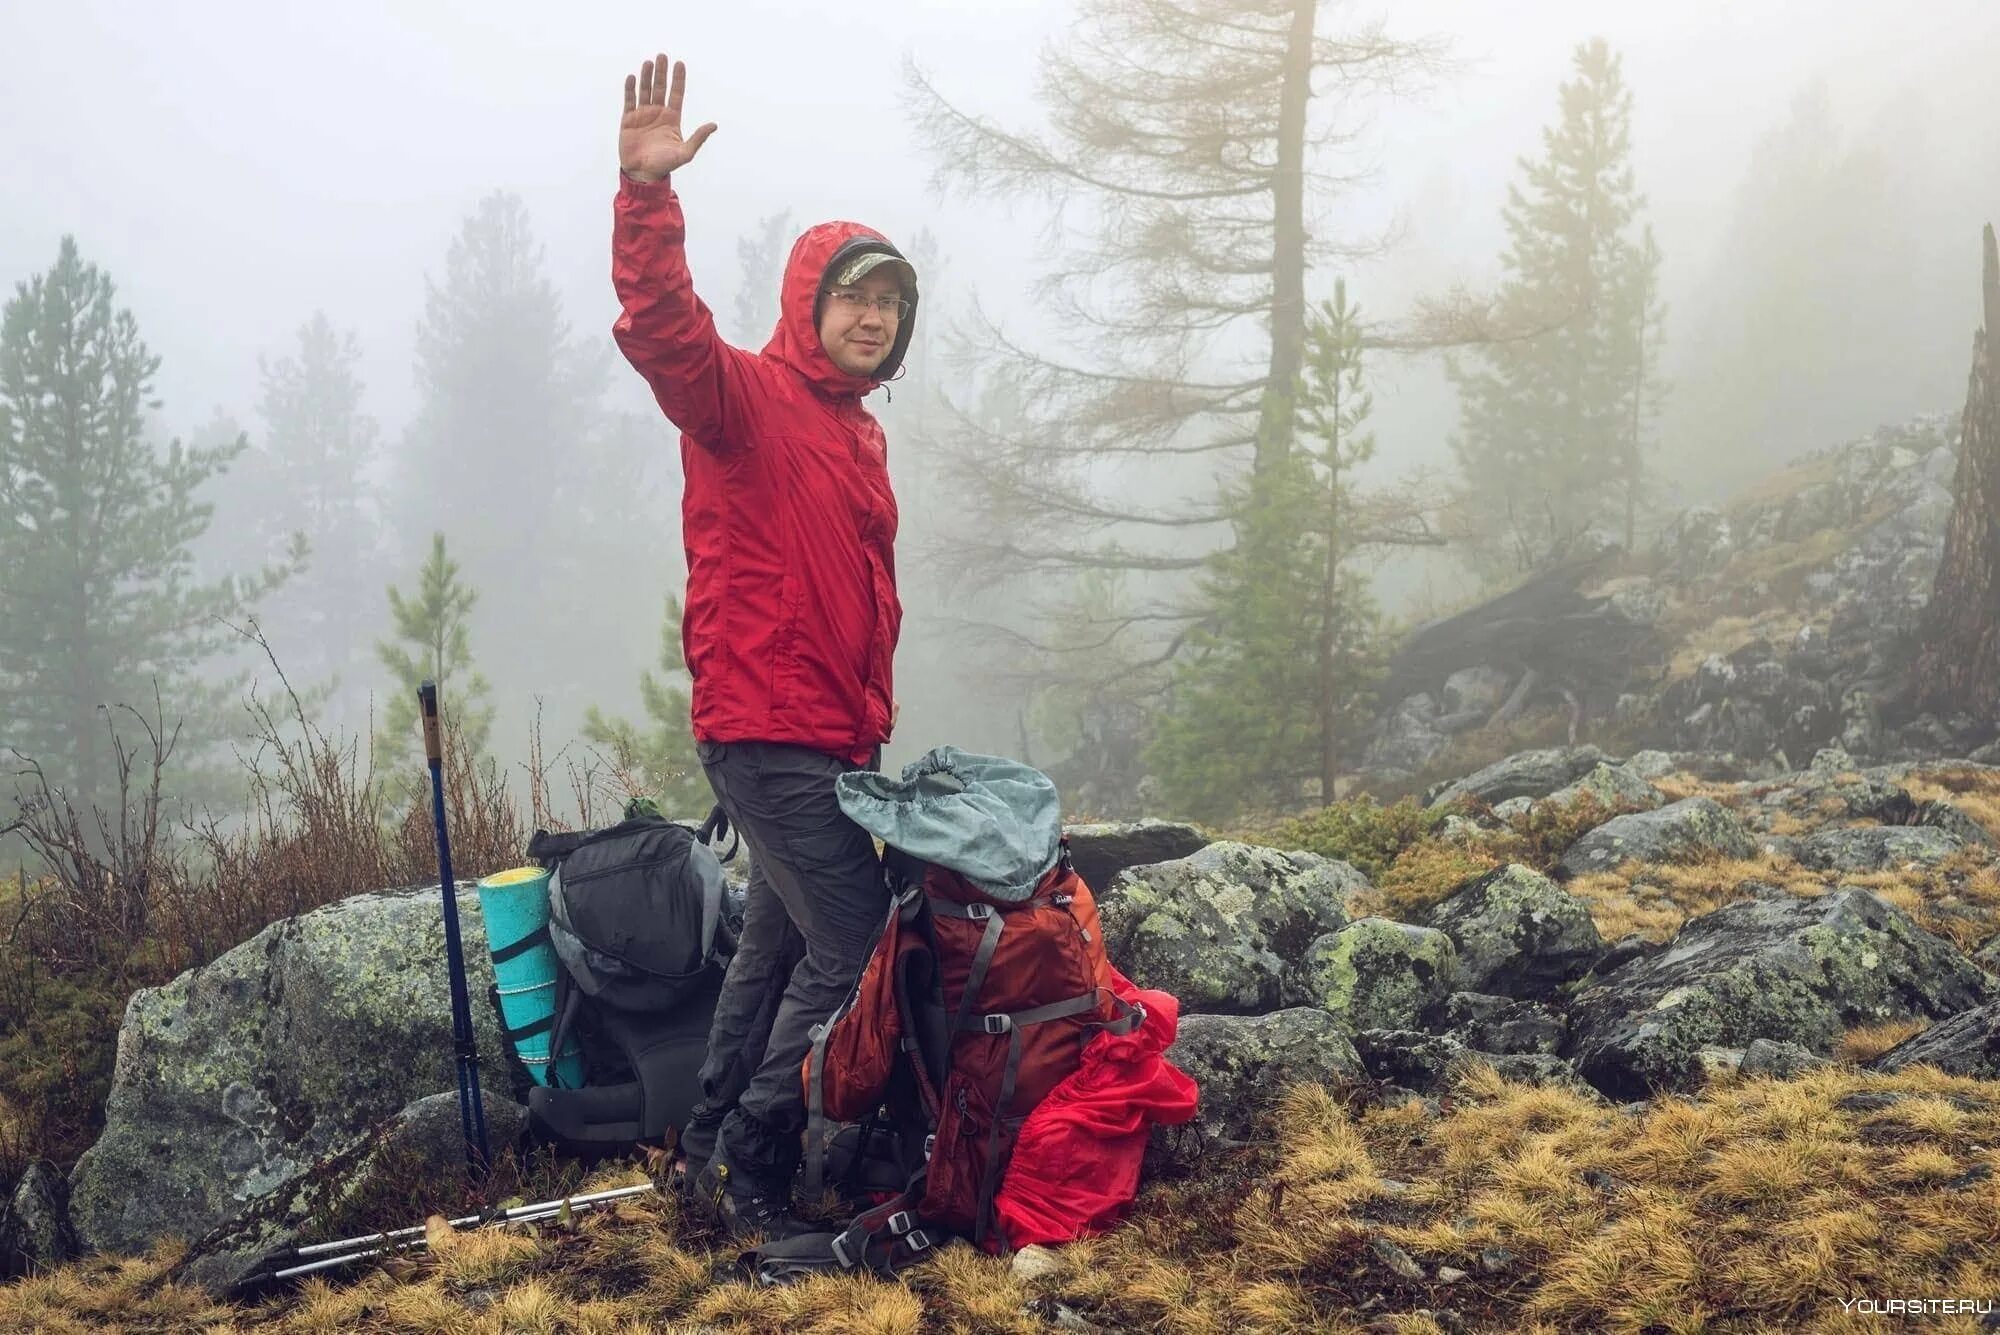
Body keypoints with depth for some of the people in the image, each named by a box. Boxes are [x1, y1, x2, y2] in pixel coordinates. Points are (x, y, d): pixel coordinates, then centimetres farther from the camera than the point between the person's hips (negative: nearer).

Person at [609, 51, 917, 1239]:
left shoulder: (859, 432, 16)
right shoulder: (746, 400, -9)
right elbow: (662, 331, -30)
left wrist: (877, 717, 23)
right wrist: (648, 193, -42)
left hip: (834, 738, 9)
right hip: (765, 730, -9)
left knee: (780, 941, 17)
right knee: (854, 946, -10)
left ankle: (714, 1144, 29)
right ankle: (756, 1156, 4)